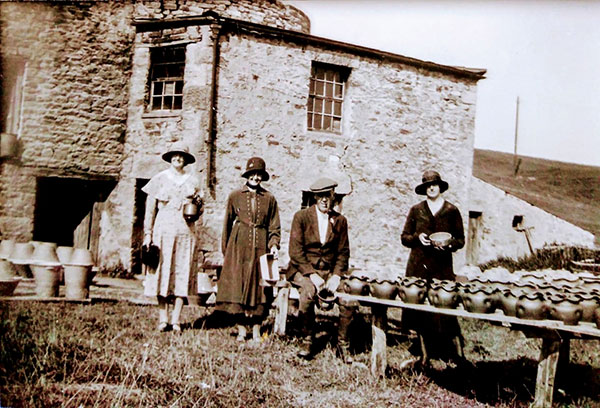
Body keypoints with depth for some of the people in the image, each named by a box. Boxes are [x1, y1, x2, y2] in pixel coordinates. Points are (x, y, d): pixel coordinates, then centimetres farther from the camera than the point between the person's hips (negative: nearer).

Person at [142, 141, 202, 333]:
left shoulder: (193, 181, 13)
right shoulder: (160, 179, 8)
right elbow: (150, 209, 6)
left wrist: (198, 203, -3)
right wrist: (148, 233, -1)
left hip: (185, 231, 1)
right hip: (164, 229, -1)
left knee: (183, 272, -2)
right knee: (162, 271, -4)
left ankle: (176, 320, 2)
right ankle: (163, 319, 2)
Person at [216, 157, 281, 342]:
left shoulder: (269, 199, 9)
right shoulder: (235, 196, 7)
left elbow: (274, 226, 11)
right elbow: (227, 224, 10)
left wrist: (274, 245, -5)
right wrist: (225, 251, 7)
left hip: (260, 246, 1)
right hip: (238, 245, 0)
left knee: (258, 285, 1)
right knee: (237, 284, -4)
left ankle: (256, 331, 8)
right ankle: (241, 330, 4)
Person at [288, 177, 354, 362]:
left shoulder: (340, 220, 9)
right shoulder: (301, 216, -1)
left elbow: (343, 252, 9)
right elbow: (295, 251, -6)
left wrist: (336, 275, -8)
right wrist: (312, 275, -17)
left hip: (330, 271, 3)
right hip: (302, 270, -2)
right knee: (308, 291, -34)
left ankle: (343, 344, -4)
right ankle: (308, 341, -14)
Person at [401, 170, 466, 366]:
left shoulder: (452, 211, 5)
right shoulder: (416, 210, 8)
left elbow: (460, 240, 8)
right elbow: (404, 237, 10)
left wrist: (448, 244, -13)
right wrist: (417, 238, -10)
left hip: (442, 267, -2)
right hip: (418, 267, 2)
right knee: (420, 309, 4)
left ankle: (457, 351, 8)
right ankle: (425, 353, 17)